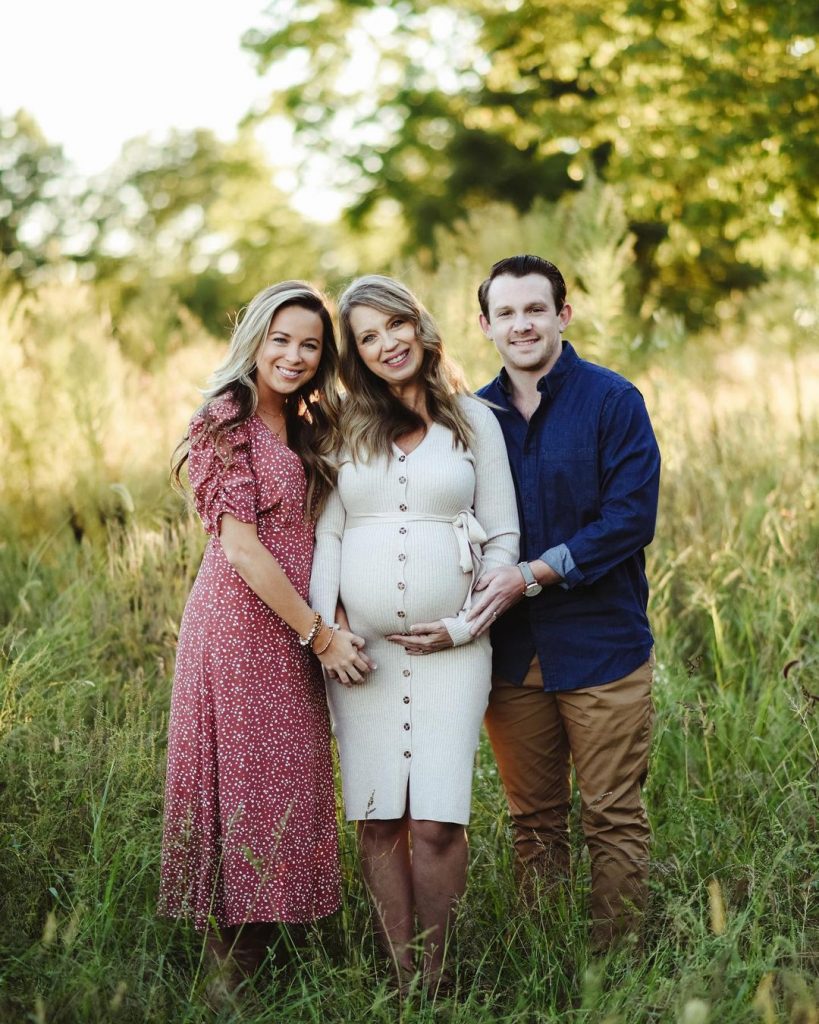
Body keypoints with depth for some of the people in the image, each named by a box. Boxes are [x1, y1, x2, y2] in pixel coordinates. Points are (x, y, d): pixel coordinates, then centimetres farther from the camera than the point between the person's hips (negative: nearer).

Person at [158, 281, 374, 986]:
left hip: (295, 636, 8)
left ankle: (254, 974, 17)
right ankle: (231, 989, 4)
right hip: (241, 627, -8)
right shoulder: (227, 421, -8)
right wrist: (320, 634, -13)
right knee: (245, 794, -5)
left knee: (287, 793, 9)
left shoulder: (304, 431, 16)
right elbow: (239, 543, -14)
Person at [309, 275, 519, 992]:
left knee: (436, 822, -10)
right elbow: (327, 535, 10)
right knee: (377, 819, -1)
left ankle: (437, 976, 6)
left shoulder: (474, 420, 7)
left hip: (450, 647, -2)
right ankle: (401, 978, 10)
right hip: (361, 646, 2)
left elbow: (504, 537, 7)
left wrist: (465, 625, -3)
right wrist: (325, 629, -1)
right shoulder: (346, 427, 11)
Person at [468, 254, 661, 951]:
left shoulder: (612, 402, -4)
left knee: (614, 819, 1)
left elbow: (631, 517, -12)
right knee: (534, 822, 10)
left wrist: (533, 575, -17)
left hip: (601, 647, -4)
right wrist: (469, 603, -4)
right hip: (513, 652, 4)